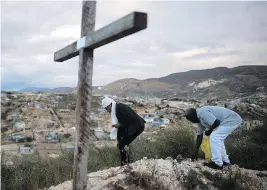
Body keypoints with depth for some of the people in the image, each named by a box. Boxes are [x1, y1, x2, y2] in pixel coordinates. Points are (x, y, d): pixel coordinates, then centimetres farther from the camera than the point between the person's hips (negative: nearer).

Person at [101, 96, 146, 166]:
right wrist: (119, 139, 19)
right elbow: (121, 125, 17)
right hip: (132, 127, 10)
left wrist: (120, 125, -14)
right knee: (121, 145, 13)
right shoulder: (115, 111, 12)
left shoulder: (120, 107, -15)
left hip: (137, 126, -10)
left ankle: (124, 165, 0)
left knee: (121, 145, -8)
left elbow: (131, 118, -22)